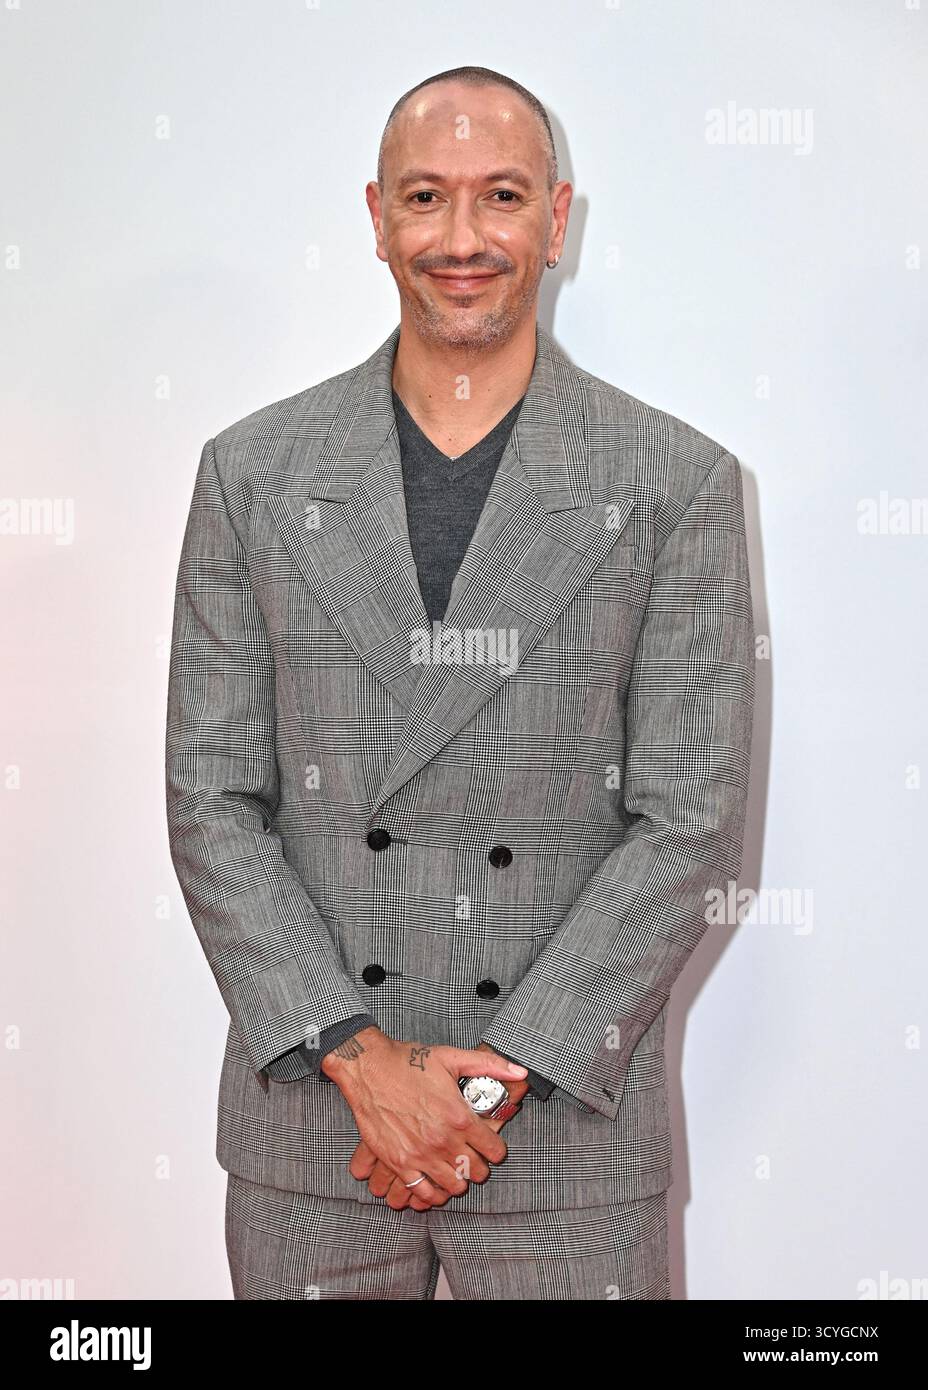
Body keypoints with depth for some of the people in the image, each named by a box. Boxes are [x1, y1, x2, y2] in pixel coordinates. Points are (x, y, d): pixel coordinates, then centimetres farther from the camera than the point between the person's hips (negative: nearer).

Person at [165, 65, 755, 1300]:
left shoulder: (677, 483, -3)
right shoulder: (254, 471, 2)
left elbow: (691, 820, -6)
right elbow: (211, 798, -1)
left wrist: (501, 1076, -12)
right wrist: (359, 1057, -10)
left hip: (568, 1124, -1)